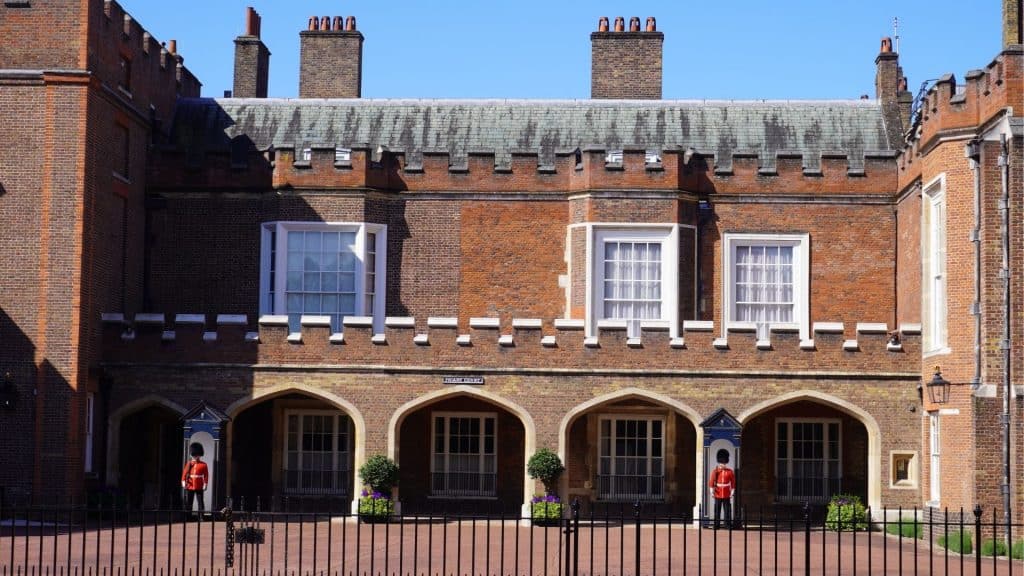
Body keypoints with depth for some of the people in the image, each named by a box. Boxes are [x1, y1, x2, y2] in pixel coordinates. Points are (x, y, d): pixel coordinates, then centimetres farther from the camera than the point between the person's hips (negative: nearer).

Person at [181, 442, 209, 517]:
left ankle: (201, 517, 1)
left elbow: (206, 476, 0)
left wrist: (205, 485, -7)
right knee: (188, 503, 4)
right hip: (190, 487, 3)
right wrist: (183, 482, -5)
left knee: (201, 502, -2)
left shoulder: (203, 465, 1)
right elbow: (184, 473, 6)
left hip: (199, 487, -3)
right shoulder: (189, 464, 8)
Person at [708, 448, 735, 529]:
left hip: (727, 495, 1)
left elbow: (733, 483, 6)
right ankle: (716, 525, 7)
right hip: (718, 494, 0)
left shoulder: (730, 471, 5)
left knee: (728, 510, 0)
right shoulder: (715, 471, 2)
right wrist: (712, 491, -9)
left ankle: (728, 525, 3)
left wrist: (732, 492, 0)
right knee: (717, 510, 2)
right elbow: (711, 482, -1)